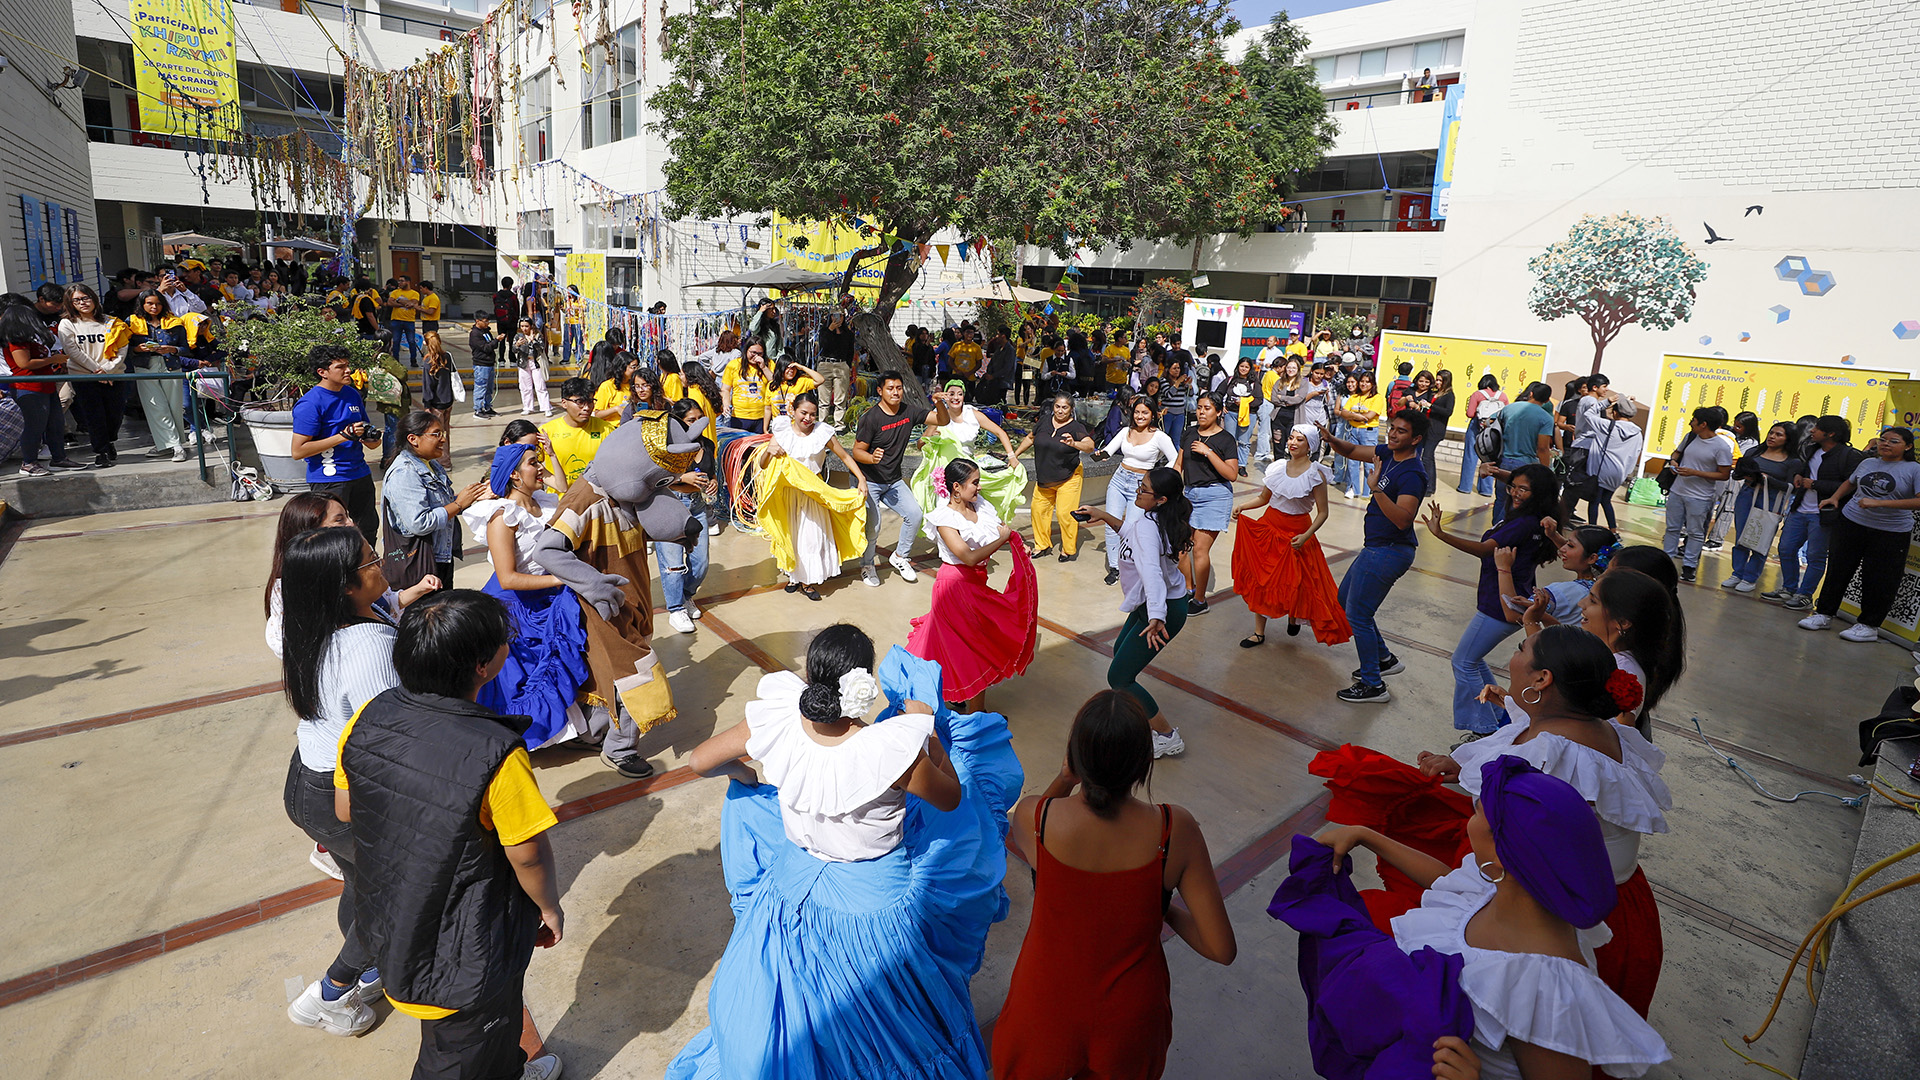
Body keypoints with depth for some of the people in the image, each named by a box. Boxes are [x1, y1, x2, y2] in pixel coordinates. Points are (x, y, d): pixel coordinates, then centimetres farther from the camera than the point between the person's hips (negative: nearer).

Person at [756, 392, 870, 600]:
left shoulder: (822, 433, -6)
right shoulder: (783, 432, -4)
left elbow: (845, 457, 2)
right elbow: (763, 465, -3)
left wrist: (861, 479, -7)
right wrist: (769, 450, -23)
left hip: (813, 493, -1)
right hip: (787, 493, 1)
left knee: (812, 534, 1)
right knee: (790, 533, 11)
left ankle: (807, 581, 16)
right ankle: (793, 575, 30)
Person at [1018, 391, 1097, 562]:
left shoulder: (1076, 427, -12)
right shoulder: (1045, 421, 0)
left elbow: (1090, 445, -27)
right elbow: (1030, 438, 16)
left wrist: (1074, 444, -46)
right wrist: (1014, 455, 17)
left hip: (1068, 479, -5)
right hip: (1044, 478, 5)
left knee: (1066, 513, -9)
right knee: (1038, 509, 6)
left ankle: (1069, 550, 9)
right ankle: (1043, 546, 24)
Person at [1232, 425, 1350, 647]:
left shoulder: (1316, 474, -11)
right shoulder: (1278, 467, 2)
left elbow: (1322, 513, -9)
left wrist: (1306, 536, -20)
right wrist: (1242, 508, -5)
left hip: (1296, 533, -4)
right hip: (1268, 527, 4)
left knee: (1296, 583, 4)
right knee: (1260, 579, 3)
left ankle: (1293, 617, 39)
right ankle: (1259, 632, 13)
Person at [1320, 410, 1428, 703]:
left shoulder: (1412, 475, -23)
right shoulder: (1388, 454, 4)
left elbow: (1403, 520, -32)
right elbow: (1352, 451, 16)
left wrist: (1376, 489, -40)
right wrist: (1331, 439, -5)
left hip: (1389, 552, -10)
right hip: (1376, 547, 10)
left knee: (1357, 614, -7)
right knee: (1345, 600, 22)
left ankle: (1373, 686, 4)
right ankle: (1384, 659, 34)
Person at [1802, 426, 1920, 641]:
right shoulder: (1867, 463, 8)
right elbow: (1850, 482, 28)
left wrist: (1879, 503, -24)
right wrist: (1834, 498, 12)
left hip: (1890, 532, -4)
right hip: (1852, 523, 4)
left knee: (1878, 581, 2)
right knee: (1838, 570, 8)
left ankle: (1869, 626, 13)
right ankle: (1824, 614, 17)